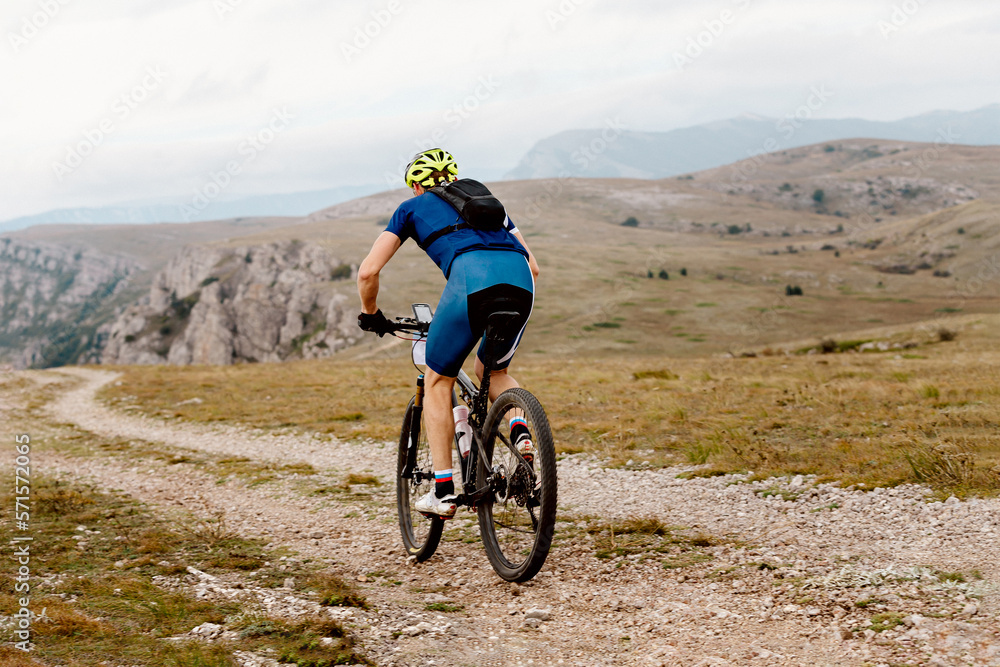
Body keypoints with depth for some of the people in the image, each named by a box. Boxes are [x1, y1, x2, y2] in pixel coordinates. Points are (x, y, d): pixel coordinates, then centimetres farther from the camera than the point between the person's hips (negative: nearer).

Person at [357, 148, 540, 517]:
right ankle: (521, 432, 0)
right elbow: (533, 266, 35)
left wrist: (370, 315, 37)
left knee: (437, 381, 16)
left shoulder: (412, 207, 28)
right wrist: (505, 312, 47)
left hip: (471, 277, -4)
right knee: (494, 371, 29)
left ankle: (443, 491, 12)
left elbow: (368, 271, 20)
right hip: (520, 280, 4)